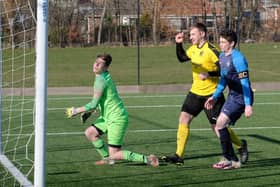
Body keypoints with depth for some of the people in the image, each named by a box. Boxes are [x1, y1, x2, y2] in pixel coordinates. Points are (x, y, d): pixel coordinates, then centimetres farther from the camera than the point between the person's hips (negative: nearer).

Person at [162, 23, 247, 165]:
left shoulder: (211, 51, -17)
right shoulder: (193, 49, 6)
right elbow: (182, 58, 24)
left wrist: (209, 74, -30)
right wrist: (178, 44, 8)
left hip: (212, 94, -7)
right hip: (195, 92, 7)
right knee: (184, 118, -6)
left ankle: (241, 145, 26)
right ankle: (179, 155, -5)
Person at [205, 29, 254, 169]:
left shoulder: (237, 58, -19)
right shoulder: (222, 57, 10)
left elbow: (245, 83, -20)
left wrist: (248, 105, -23)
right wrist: (215, 96, 17)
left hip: (241, 98, -9)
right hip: (232, 96, 9)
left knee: (220, 124, -16)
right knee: (220, 126, 8)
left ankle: (230, 159, -6)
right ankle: (233, 160, 16)